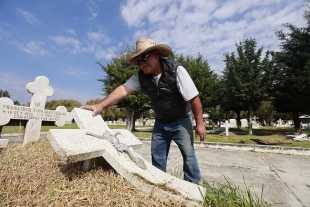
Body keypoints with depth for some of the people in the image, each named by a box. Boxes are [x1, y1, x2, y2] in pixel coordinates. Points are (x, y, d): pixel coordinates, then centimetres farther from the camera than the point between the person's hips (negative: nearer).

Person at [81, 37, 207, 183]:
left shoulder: (176, 70, -24)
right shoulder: (141, 76, -12)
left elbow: (194, 97, -22)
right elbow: (124, 89, -21)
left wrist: (199, 124, -19)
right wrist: (100, 106, -34)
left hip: (181, 120, -3)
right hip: (160, 121, 4)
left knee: (188, 154, -1)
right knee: (157, 156, 9)